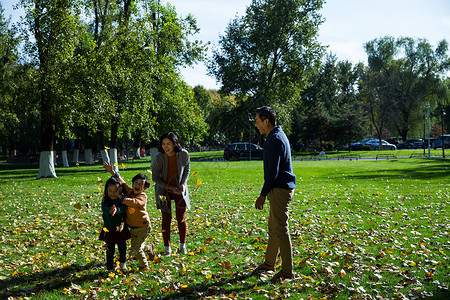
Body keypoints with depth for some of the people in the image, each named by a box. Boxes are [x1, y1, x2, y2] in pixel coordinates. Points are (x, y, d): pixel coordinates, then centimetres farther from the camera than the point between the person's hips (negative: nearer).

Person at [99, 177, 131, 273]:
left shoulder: (121, 200, -7)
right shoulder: (105, 200, -8)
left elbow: (124, 209, -23)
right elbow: (104, 209, -27)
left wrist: (117, 210, -45)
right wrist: (110, 210, -50)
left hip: (120, 228, 1)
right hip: (109, 229, -1)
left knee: (122, 247, 8)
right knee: (110, 249, 6)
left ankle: (122, 263, 35)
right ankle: (110, 268, 22)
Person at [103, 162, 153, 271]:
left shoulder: (143, 196, -19)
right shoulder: (129, 192, 1)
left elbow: (134, 203, -37)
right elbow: (121, 182, 7)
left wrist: (121, 197, -33)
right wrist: (112, 172, -3)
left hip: (143, 227, -7)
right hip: (132, 227, 7)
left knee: (136, 248, -9)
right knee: (134, 247, 20)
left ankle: (144, 267, 12)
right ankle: (149, 248, 50)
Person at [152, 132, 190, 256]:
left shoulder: (184, 154, -18)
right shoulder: (159, 158, -23)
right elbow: (155, 177, -11)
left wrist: (183, 183, -10)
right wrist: (169, 188, -18)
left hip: (179, 189, 1)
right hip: (164, 190, -1)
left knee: (181, 218, 4)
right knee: (166, 218, 0)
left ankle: (182, 246, 20)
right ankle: (167, 248, 13)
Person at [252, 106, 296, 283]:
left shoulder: (275, 140, -17)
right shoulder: (278, 136, 16)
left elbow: (273, 171, -22)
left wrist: (263, 195, -19)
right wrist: (268, 192, 24)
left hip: (280, 189, -11)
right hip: (279, 188, 11)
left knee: (281, 230, -5)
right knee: (273, 227, 18)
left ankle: (287, 271, 2)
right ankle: (269, 263, 30)